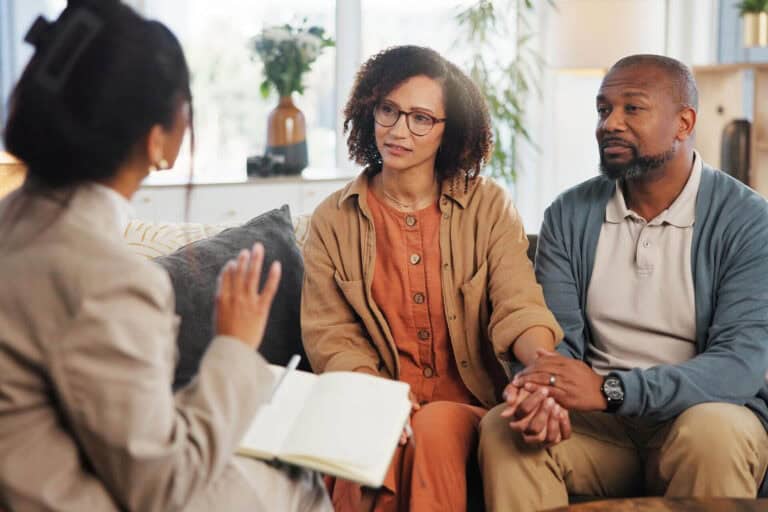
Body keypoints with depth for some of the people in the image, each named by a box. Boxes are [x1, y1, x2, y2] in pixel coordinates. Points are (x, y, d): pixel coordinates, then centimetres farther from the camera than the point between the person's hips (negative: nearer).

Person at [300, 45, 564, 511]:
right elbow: (330, 336, 0)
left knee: (435, 427, -33)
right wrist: (376, 398, -21)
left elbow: (519, 308, -8)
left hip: (466, 407, 1)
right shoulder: (333, 220, 7)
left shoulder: (488, 206, 5)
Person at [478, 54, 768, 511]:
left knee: (712, 432, -36)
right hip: (597, 421, 3)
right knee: (501, 430, -25)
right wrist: (542, 385, -28)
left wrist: (610, 389, -31)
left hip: (707, 411, -2)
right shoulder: (570, 215, 4)